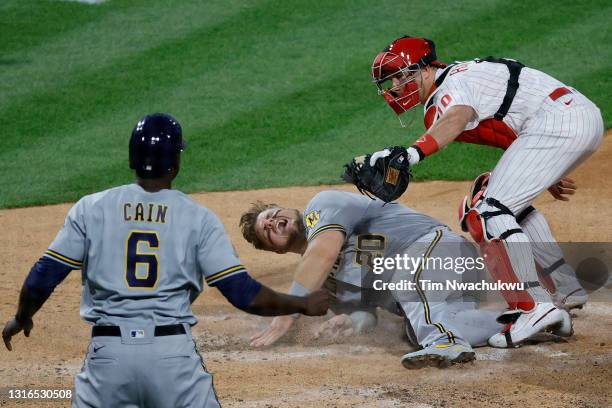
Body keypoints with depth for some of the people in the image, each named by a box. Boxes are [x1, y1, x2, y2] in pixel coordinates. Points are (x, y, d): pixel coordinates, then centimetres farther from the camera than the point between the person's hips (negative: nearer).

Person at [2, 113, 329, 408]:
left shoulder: (91, 208, 4)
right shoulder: (199, 218, 1)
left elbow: (42, 277, 2)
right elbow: (243, 293, -4)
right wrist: (303, 305, 10)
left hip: (108, 351, 1)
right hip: (173, 353, -1)